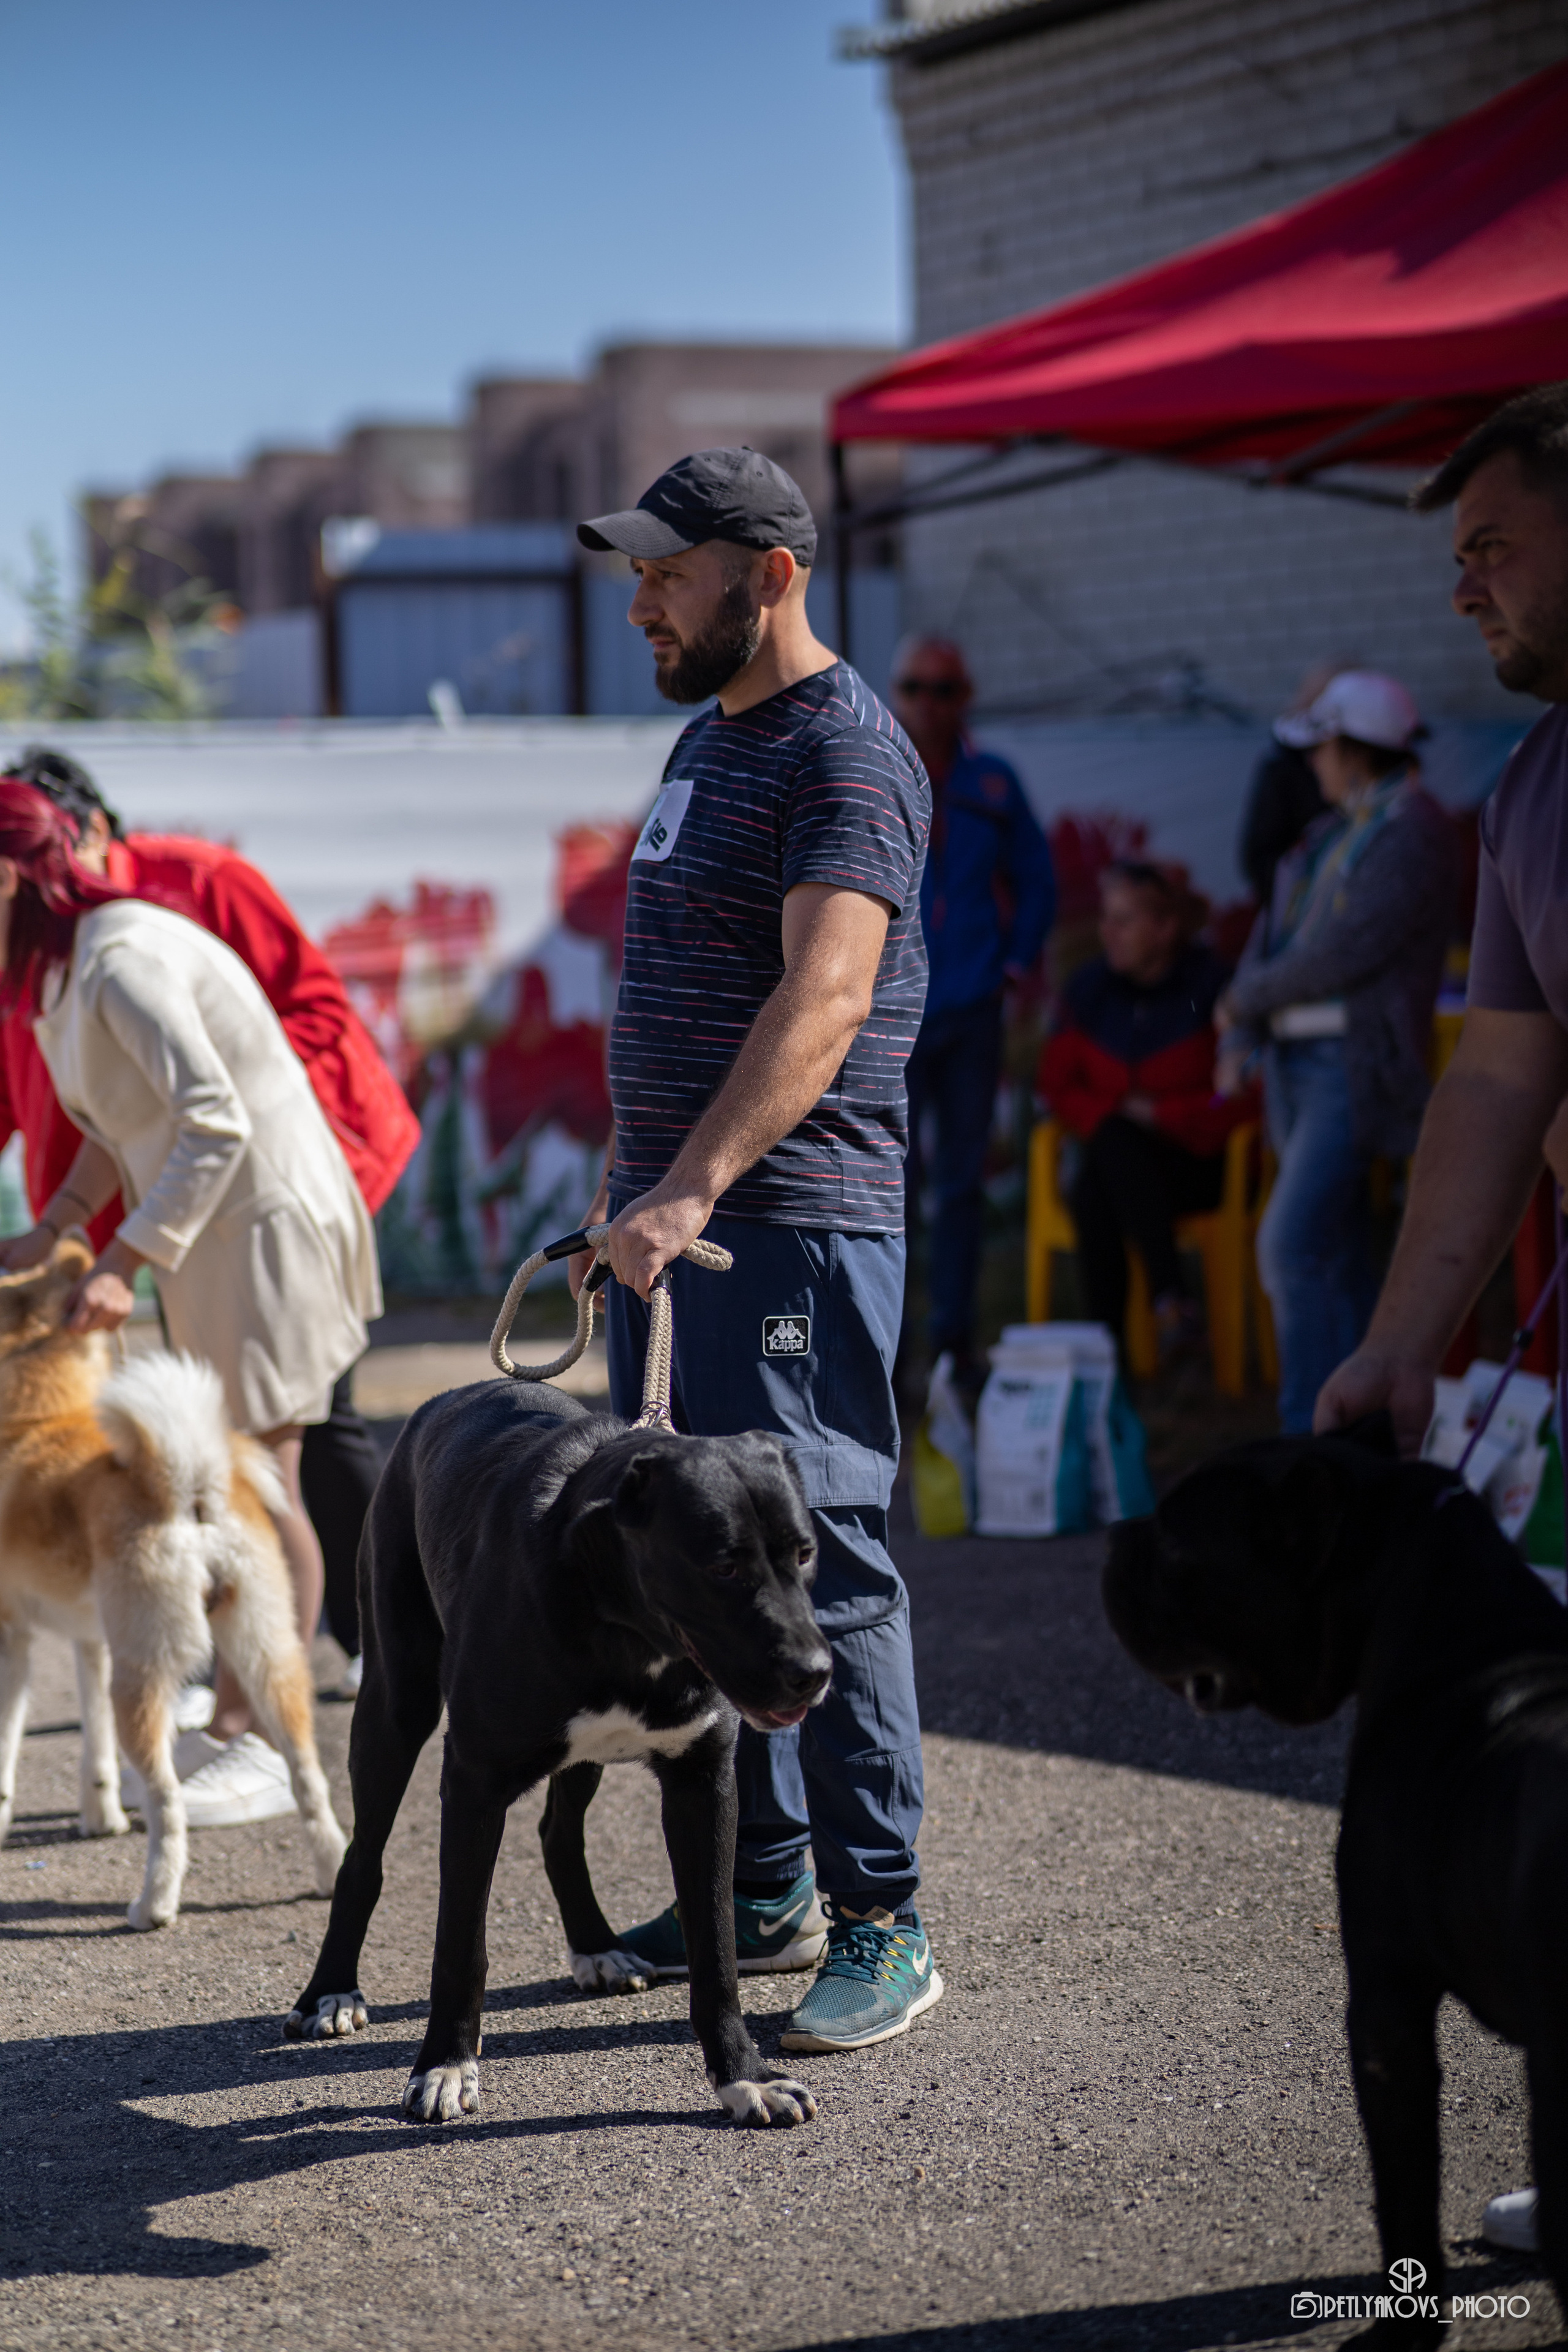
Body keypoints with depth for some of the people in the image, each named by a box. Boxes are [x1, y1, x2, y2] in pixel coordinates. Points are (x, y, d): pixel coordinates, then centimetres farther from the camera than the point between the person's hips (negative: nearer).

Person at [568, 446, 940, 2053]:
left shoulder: (847, 756, -13)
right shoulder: (706, 740, 18)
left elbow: (824, 996, -26)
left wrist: (695, 1188, -35)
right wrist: (634, 1171, 23)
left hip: (793, 1221, -10)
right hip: (670, 1212, 10)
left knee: (815, 1559, -8)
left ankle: (881, 1925, -1)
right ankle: (763, 1885, 22)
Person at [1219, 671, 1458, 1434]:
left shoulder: (1414, 834, -13)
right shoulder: (1336, 828, 15)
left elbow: (1344, 953, -20)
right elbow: (1277, 927, 16)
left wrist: (1246, 999, -7)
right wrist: (1242, 1035, 5)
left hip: (1354, 1063, -9)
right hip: (1297, 1057, 9)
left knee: (1293, 1245, -16)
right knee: (1337, 1251, 11)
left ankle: (1311, 1424, -13)